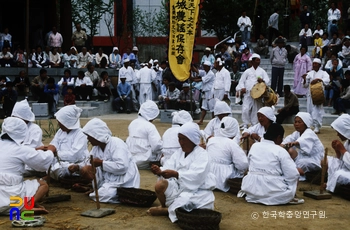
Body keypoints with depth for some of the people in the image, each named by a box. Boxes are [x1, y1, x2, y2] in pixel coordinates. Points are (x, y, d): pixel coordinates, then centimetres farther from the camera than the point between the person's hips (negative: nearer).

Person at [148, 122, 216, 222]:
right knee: (160, 185, -20)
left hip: (197, 191, -5)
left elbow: (196, 176, -29)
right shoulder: (179, 153, 8)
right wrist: (160, 171, -29)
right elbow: (168, 167, -5)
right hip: (179, 187, 6)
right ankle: (164, 206, 7)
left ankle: (165, 210, -6)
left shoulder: (202, 155, -13)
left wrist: (175, 174, -42)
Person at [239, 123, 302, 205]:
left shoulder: (254, 146, 6)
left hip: (252, 188, 3)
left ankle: (246, 193, 9)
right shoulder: (281, 151, -7)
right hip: (272, 191, -3)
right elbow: (293, 174, -10)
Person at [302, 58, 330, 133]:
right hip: (310, 94, 3)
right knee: (309, 110, 5)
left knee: (317, 110, -11)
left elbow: (327, 80, -15)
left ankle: (317, 127, -8)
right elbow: (305, 85, 13)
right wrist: (305, 80, -7)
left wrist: (318, 79, -28)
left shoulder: (323, 73, 5)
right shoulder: (310, 73, 12)